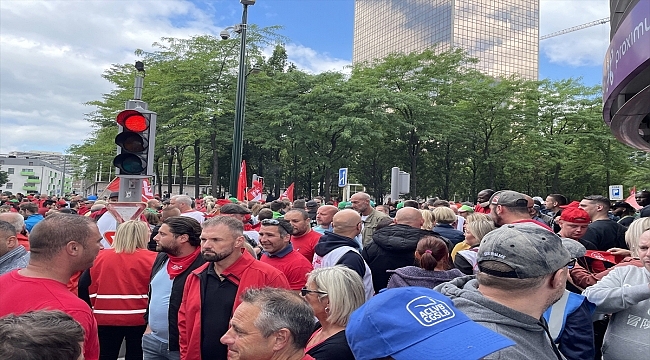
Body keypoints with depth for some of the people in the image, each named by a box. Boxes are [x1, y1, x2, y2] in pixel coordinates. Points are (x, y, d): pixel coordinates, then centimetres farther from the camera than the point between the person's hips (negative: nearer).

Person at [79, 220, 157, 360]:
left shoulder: (100, 257, 1)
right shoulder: (151, 259, -9)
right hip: (139, 319, -2)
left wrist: (90, 309, 15)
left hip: (105, 318, 2)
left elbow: (84, 285, 4)